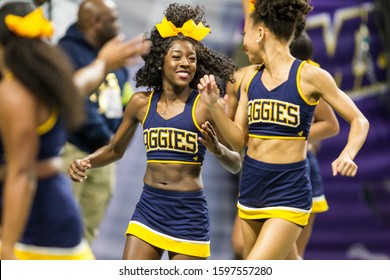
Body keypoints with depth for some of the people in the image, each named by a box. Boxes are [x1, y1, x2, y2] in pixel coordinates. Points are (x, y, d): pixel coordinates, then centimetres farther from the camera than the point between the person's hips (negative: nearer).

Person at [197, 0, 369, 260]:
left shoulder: (309, 76, -10)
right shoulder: (250, 77, 6)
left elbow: (359, 121, -2)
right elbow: (239, 140, 8)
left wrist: (347, 155, -21)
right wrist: (213, 104, -6)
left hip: (288, 194, -6)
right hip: (251, 188, 6)